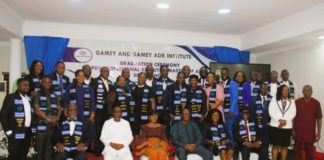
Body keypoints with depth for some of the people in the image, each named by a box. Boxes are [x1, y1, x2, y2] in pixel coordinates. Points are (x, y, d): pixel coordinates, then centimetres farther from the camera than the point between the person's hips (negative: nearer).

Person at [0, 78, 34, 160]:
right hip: (16, 133, -5)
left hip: (27, 133, 5)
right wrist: (8, 131, -11)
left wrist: (32, 129, 10)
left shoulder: (29, 98, 13)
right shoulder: (11, 97, -5)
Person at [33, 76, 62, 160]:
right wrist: (48, 119, -13)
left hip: (53, 125, 4)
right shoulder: (38, 95, 0)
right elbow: (37, 110, -9)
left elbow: (59, 108, 9)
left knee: (49, 149, 8)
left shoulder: (54, 95, 13)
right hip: (41, 125, -3)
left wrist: (57, 118, -9)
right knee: (40, 148, 2)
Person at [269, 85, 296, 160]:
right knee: (275, 146, 3)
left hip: (287, 127, 2)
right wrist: (279, 120, -16)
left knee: (284, 146, 7)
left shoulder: (291, 101, 10)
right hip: (275, 126, -1)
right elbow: (271, 112, -5)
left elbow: (293, 113, -2)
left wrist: (285, 121, -14)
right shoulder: (274, 100, 4)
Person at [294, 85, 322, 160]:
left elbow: (319, 118, 1)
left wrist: (319, 132, -2)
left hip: (310, 132, 0)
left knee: (309, 151, 10)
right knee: (297, 150, 10)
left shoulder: (316, 103, -2)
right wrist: (293, 129, -1)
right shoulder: (297, 102, -2)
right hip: (298, 131, 0)